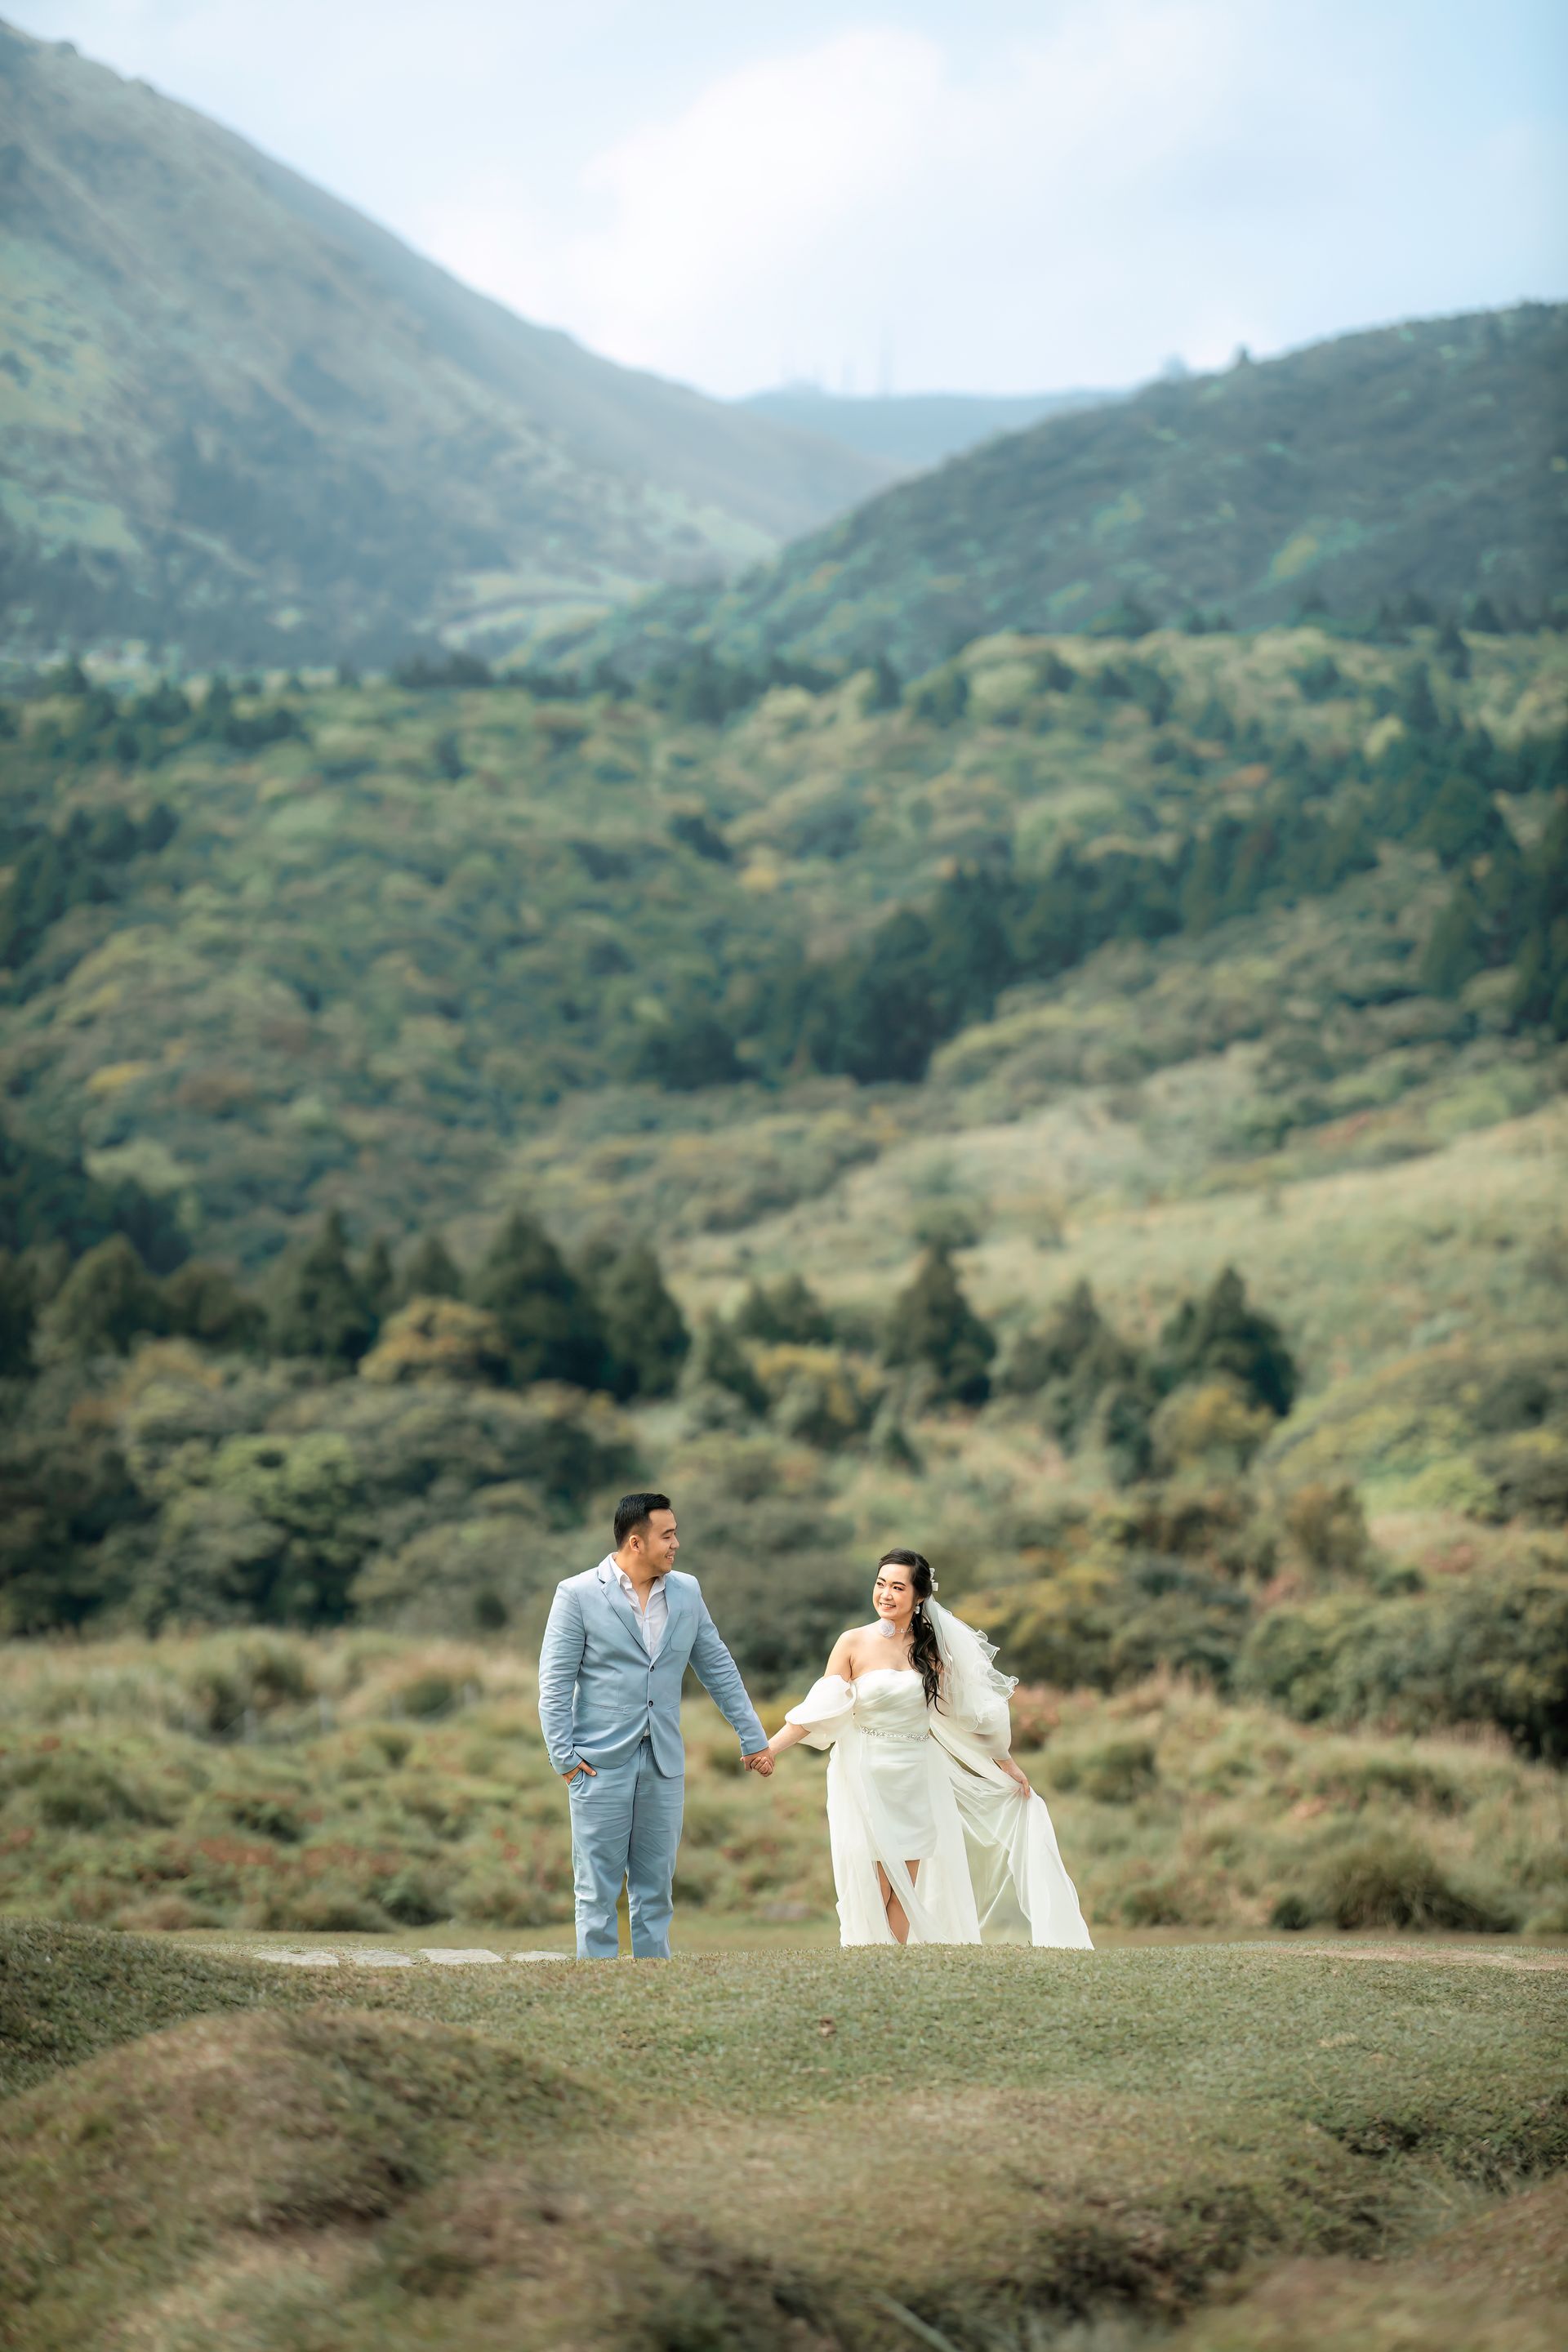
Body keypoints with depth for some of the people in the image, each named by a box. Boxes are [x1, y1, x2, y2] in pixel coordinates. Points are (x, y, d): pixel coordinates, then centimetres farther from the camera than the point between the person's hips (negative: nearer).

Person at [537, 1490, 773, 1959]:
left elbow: (719, 1670, 15)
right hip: (602, 1763, -4)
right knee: (598, 1891, 0)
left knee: (656, 1890, 8)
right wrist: (565, 1757, -11)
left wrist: (754, 1739, 14)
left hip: (664, 1765, 4)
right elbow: (555, 1683, -5)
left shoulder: (687, 1592, 8)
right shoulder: (578, 1594, -6)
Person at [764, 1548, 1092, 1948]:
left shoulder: (933, 1647, 4)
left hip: (917, 1781, 3)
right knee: (870, 1891, -5)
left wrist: (1005, 1763, 18)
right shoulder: (854, 1644, -5)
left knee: (906, 1891, 3)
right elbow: (821, 1711, -7)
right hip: (867, 1780, -3)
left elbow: (965, 1710, 13)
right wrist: (768, 1747, -18)